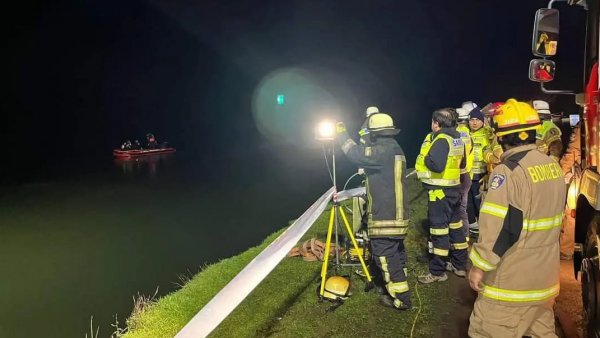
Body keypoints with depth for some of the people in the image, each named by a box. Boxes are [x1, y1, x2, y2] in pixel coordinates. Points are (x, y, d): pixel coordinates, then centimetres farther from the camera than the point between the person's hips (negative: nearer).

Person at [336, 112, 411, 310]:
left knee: (386, 257, -1)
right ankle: (399, 292, 36)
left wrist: (341, 134, -8)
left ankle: (401, 299, 6)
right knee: (396, 253, 21)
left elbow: (357, 154, -19)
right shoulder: (394, 148, 13)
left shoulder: (383, 150, -20)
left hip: (384, 217, -10)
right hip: (397, 214, 10)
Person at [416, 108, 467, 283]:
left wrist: (425, 159, -14)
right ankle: (460, 265, 29)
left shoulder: (442, 140, -19)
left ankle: (437, 272, 6)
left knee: (439, 229, -2)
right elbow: (462, 163, 20)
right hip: (453, 188, 10)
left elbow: (436, 165, -31)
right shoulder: (456, 138, 9)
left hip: (440, 191, -10)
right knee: (455, 225, 17)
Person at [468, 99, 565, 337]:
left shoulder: (509, 171, -21)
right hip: (545, 276, 9)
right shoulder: (552, 166, 5)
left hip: (512, 280, -8)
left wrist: (480, 265, -16)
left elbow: (499, 227, -25)